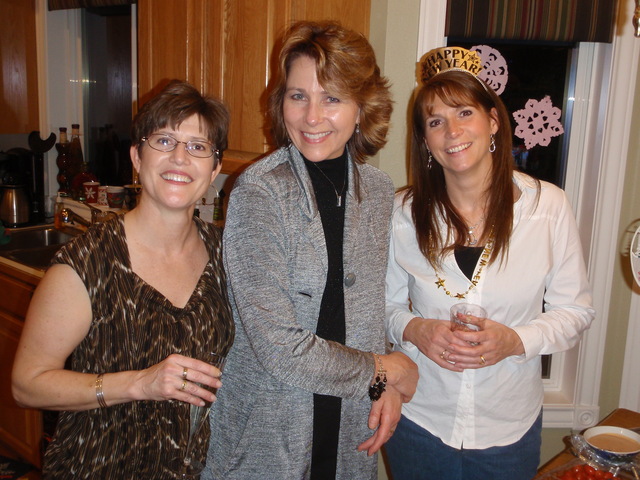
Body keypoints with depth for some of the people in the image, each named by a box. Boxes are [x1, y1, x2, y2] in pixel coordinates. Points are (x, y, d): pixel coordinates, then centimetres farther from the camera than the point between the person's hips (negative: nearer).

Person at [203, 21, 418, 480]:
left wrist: (386, 388, -5)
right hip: (267, 438, -4)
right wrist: (384, 371, -11)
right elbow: (279, 347, -23)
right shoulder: (258, 192, -19)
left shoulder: (379, 190, -2)